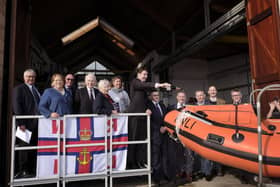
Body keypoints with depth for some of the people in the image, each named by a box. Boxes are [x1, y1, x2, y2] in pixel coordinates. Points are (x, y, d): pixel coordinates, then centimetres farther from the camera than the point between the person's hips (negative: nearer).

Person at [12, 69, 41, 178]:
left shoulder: (36, 89, 17)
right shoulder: (19, 89, -3)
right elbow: (16, 107, -11)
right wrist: (21, 123, -18)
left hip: (36, 123, 6)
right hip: (26, 124, -6)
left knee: (34, 148, 12)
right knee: (24, 147, 3)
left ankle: (32, 170, 24)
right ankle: (23, 171, 16)